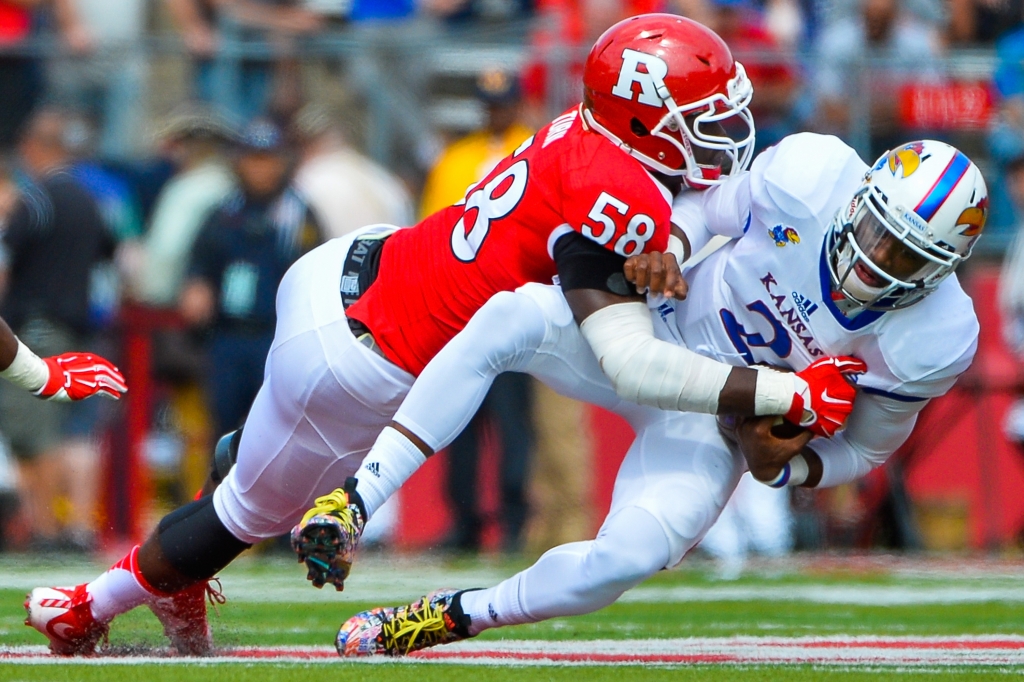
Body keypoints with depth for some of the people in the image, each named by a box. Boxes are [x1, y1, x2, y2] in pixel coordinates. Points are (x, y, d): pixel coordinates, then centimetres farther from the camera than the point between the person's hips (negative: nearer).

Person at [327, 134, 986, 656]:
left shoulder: (936, 342, -22)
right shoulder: (810, 175, -23)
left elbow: (865, 447, -4)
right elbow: (710, 208, -3)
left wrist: (787, 465, -22)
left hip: (717, 424, -1)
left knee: (632, 553, -27)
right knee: (511, 318, -28)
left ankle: (451, 618, -2)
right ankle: (353, 500, -25)